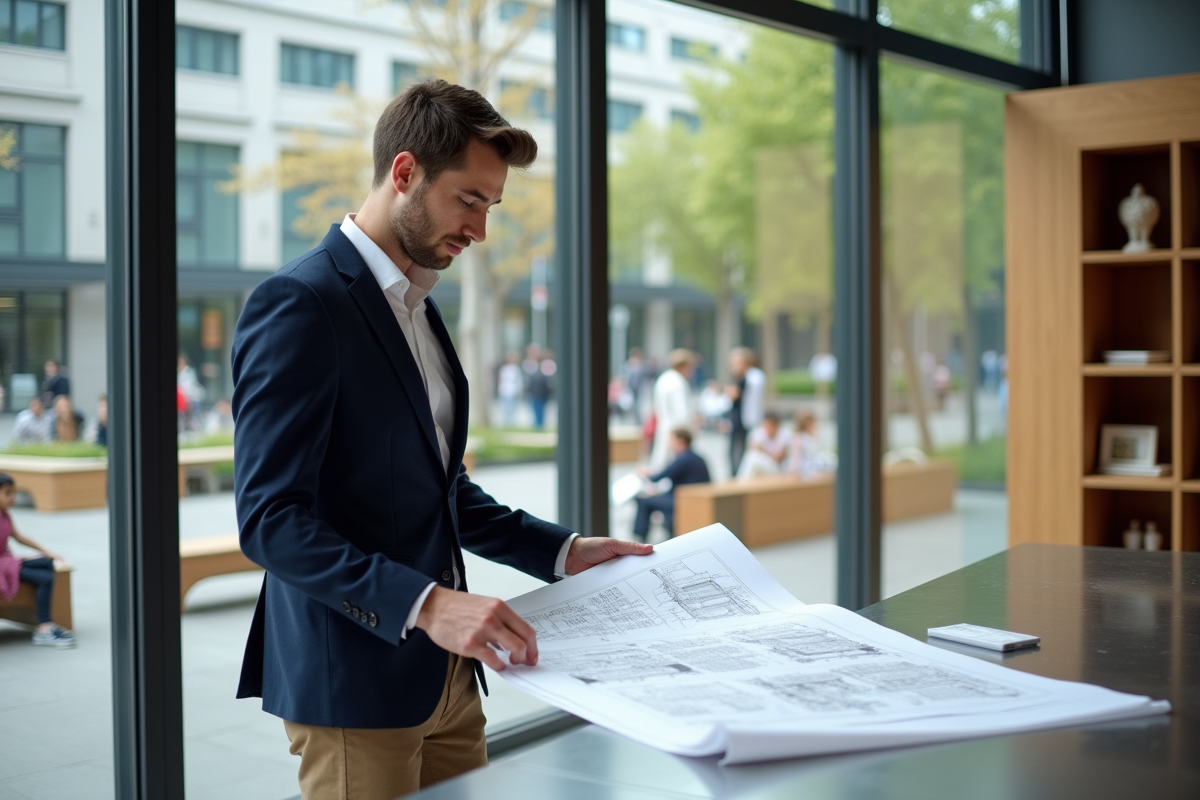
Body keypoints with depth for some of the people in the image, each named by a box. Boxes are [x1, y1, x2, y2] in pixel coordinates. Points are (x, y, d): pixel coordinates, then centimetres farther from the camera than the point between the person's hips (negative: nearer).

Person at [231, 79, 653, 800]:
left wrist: (561, 551, 12)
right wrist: (424, 604, -30)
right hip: (355, 680, -8)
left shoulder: (418, 306, 14)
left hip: (445, 674, 8)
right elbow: (272, 519, -21)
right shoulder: (298, 305, -14)